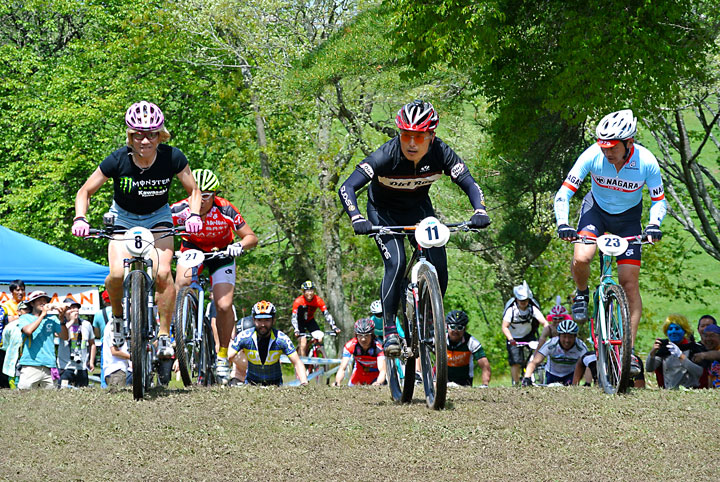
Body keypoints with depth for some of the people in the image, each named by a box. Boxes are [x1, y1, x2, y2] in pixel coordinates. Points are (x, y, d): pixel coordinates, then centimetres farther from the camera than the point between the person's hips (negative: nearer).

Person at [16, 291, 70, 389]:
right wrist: (43, 314, -8)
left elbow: (64, 337, 7)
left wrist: (62, 319, -7)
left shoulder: (52, 319, 15)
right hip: (31, 365, -3)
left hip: (48, 366, 3)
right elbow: (28, 331, -13)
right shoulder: (25, 318, 8)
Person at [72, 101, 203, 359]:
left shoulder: (172, 158, -23)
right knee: (117, 274, -23)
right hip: (124, 218, 0)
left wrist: (194, 215, -26)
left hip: (157, 217, 0)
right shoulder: (118, 160, -25)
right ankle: (118, 315, 10)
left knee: (162, 273, -24)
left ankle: (164, 335, -9)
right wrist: (80, 218, -30)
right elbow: (85, 192, -13)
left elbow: (193, 190, -7)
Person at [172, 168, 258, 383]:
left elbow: (251, 237, -20)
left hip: (221, 253, -1)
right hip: (192, 250, 1)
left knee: (224, 306, -15)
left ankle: (222, 354, 4)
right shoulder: (182, 209, -27)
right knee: (181, 287, -28)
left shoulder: (225, 211, -28)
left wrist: (240, 245, -41)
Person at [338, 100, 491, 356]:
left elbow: (469, 183, -24)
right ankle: (390, 330, -10)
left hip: (419, 208, 3)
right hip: (384, 212, -3)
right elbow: (347, 187, -37)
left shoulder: (440, 153, -26)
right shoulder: (386, 156, -33)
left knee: (439, 265, -10)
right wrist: (357, 219, -53)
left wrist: (480, 211, -44)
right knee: (396, 264, -22)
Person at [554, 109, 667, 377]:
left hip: (628, 217, 0)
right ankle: (582, 294, 7)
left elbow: (659, 200, -12)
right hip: (596, 209, 0)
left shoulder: (646, 162, -26)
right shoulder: (593, 156, -27)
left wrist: (654, 225, -31)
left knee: (630, 282, -7)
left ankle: (630, 349, 0)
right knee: (581, 259, -28)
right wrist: (562, 223, -38)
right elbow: (564, 193, -22)